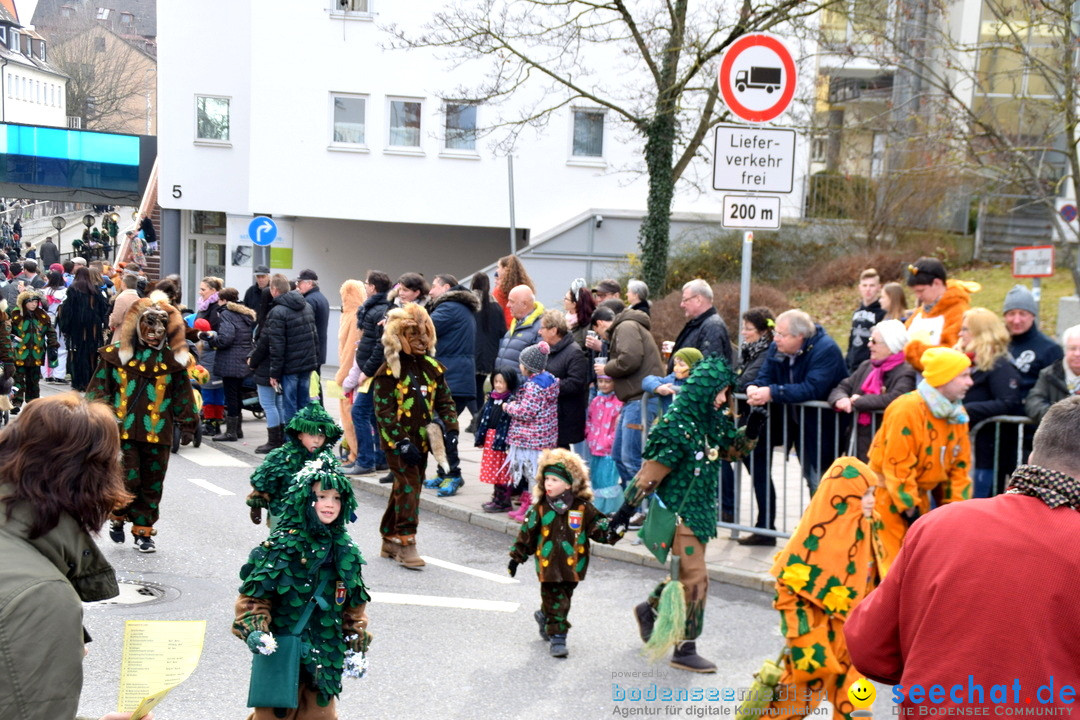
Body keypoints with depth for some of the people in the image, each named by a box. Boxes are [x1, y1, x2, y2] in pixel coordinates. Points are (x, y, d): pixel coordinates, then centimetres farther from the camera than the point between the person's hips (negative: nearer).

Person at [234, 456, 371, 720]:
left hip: (325, 657, 4)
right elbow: (252, 595, -8)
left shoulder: (346, 552, 5)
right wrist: (253, 629, -22)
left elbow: (354, 606, 13)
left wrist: (356, 648, 10)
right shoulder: (281, 547, -10)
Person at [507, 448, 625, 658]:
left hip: (573, 564, 2)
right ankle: (556, 636, 8)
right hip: (548, 564, -2)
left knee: (563, 597, 15)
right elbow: (527, 533, 4)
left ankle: (544, 617, 41)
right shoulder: (540, 508, -3)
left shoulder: (583, 508, -4)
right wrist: (517, 556, 7)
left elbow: (598, 526, -2)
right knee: (555, 600, -2)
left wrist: (612, 531, -22)